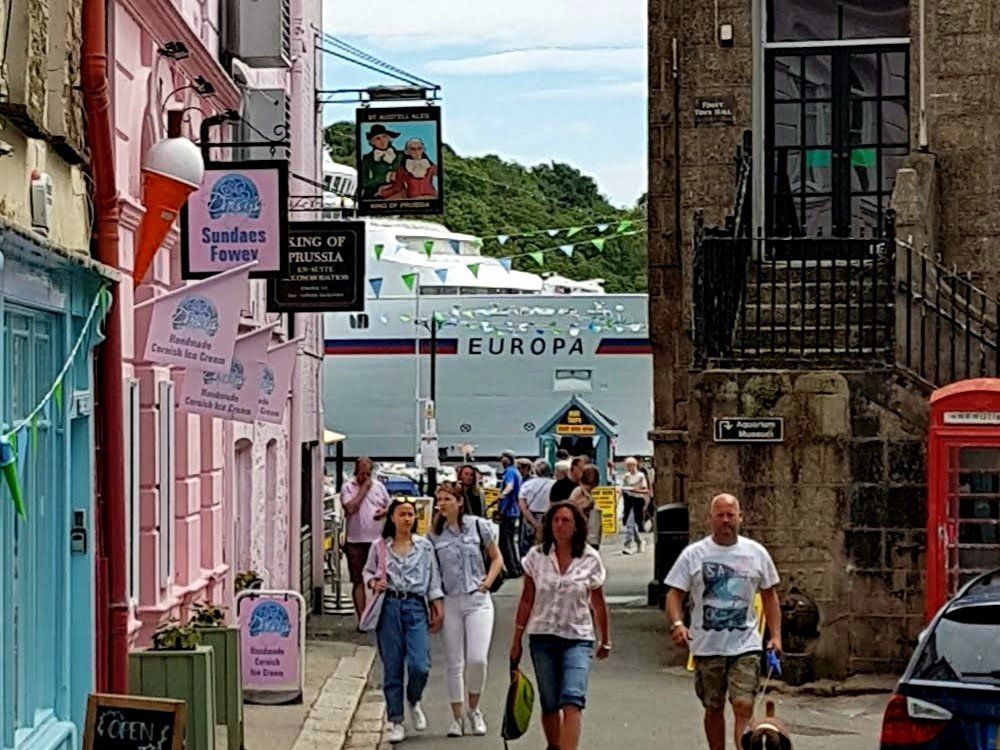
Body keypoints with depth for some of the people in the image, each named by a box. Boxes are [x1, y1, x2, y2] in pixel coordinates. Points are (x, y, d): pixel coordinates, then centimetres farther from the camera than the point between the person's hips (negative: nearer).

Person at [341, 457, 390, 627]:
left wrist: (384, 512, -5)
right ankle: (362, 619, 7)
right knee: (358, 581, 3)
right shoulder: (348, 487, -3)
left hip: (377, 539, 3)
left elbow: (389, 506, 18)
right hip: (356, 541, -3)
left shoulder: (379, 486, 9)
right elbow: (350, 508, -18)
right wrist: (363, 488, -12)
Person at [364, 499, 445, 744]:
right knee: (392, 667, 1)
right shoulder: (380, 547, 7)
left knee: (420, 666, -12)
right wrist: (373, 582, -5)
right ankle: (395, 721, 11)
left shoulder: (425, 546, 8)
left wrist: (438, 609, 5)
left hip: (416, 606, 0)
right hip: (389, 606, 0)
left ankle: (414, 701, 19)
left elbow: (433, 579, 10)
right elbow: (368, 571, 17)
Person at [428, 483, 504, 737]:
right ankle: (457, 717, 15)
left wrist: (487, 583, -3)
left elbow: (496, 558, 11)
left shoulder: (479, 526, 1)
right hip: (450, 602, 2)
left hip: (478, 601, -2)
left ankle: (474, 709, 11)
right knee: (453, 663, 3)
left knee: (477, 659, -12)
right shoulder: (434, 535, 4)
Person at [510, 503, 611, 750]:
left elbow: (598, 604, 7)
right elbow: (526, 601, 7)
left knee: (572, 700, -19)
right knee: (549, 704, 10)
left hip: (578, 638, -2)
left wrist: (606, 641, 14)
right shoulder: (537, 556, 1)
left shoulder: (590, 559, -2)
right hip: (542, 637, 2)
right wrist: (517, 640, 7)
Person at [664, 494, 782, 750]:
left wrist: (776, 635, 3)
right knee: (713, 709, 12)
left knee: (744, 706, -13)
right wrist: (677, 624, -22)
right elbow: (674, 594, -3)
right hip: (707, 647, 1)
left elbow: (769, 595, 12)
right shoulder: (693, 554, -1)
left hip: (746, 645, 0)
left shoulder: (756, 553, 4)